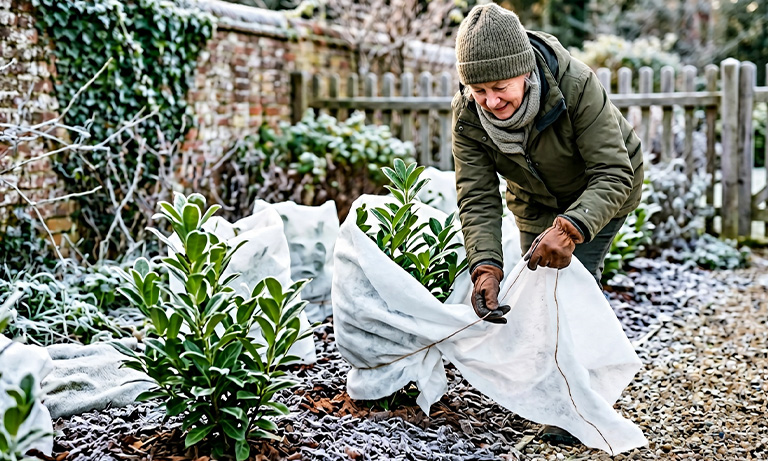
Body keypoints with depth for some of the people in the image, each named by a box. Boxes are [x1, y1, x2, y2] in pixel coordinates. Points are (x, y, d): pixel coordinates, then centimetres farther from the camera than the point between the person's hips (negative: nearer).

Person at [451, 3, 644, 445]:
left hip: (602, 192, -4)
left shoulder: (577, 85, -39)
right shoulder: (467, 115, -27)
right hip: (536, 201, 5)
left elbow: (613, 175, -39)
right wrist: (485, 267, -44)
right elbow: (477, 198, -28)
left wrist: (570, 228, -56)